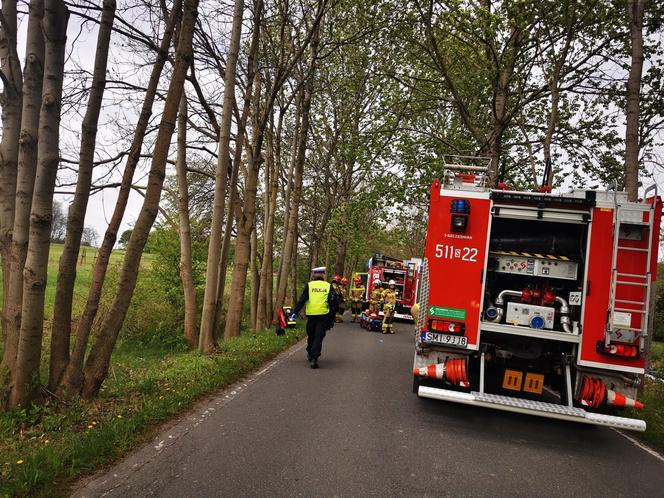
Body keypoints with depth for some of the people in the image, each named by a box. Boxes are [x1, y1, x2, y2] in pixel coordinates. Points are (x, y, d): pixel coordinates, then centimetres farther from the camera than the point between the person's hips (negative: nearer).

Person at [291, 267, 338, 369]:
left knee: (311, 335, 19)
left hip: (311, 315, 1)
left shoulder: (309, 286, 5)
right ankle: (314, 358, -12)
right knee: (319, 337, -1)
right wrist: (332, 319, 15)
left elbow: (302, 300, -2)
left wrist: (295, 312, -1)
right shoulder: (328, 286, 7)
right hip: (323, 315, -1)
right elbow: (333, 304, 8)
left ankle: (310, 354, 31)